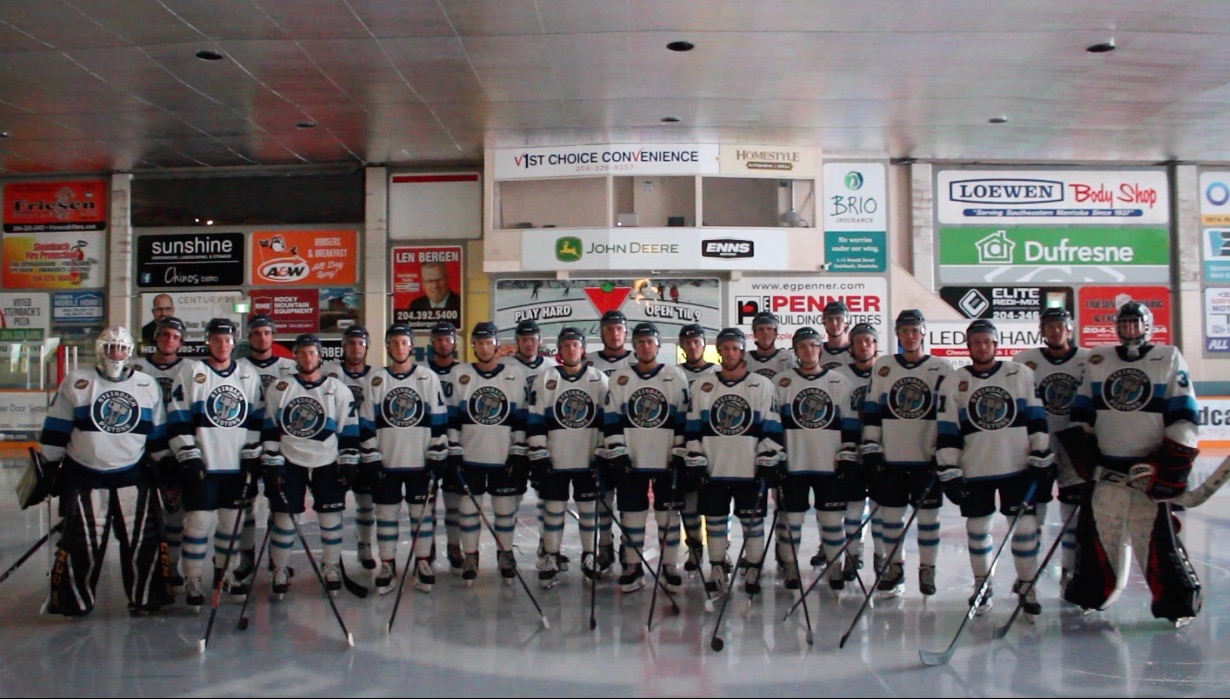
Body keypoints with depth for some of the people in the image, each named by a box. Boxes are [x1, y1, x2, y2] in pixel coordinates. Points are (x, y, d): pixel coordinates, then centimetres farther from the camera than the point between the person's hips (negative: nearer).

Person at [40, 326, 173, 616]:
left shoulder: (148, 386, 6)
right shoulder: (76, 383, -1)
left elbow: (158, 433, 11)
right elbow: (55, 431, 2)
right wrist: (50, 467, 2)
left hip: (133, 477, 2)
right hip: (83, 477, -2)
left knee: (145, 538, 0)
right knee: (80, 543, 0)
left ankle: (147, 597, 13)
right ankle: (71, 601, 16)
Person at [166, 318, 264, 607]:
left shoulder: (248, 376, 9)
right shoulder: (191, 373, -2)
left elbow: (256, 420, 10)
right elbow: (177, 421, -5)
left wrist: (253, 456, 3)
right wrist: (188, 458, -11)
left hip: (236, 465, 4)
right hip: (202, 465, -4)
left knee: (232, 520, 10)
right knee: (199, 521, -6)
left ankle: (225, 573, 25)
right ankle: (192, 581, 5)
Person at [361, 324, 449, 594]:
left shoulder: (428, 378, 1)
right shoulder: (374, 380, 2)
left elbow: (439, 421, 0)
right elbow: (366, 424, 2)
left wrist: (438, 457, -5)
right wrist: (371, 460, -4)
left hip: (420, 461, -1)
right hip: (386, 461, 1)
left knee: (423, 512, 5)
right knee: (386, 513, 6)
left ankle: (423, 564, 16)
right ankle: (387, 566, 17)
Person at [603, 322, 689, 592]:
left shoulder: (676, 377, 1)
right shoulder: (619, 378, 4)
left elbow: (684, 420, 1)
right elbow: (611, 421, 3)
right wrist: (617, 454, -6)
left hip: (666, 460, -1)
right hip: (630, 461, 1)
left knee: (668, 513, 5)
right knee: (631, 514, 5)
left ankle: (669, 566, 17)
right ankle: (632, 568, 16)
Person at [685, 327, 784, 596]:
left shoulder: (762, 385, 1)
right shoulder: (703, 386, 6)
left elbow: (771, 429, -1)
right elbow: (693, 429, 7)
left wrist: (769, 463, -6)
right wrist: (695, 462, 0)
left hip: (749, 470, -2)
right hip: (713, 470, 2)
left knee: (752, 521, 4)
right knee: (715, 521, 8)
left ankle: (754, 572, 16)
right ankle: (718, 571, 20)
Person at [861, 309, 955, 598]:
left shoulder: (941, 369, 0)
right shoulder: (882, 367, 6)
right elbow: (871, 410, 7)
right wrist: (870, 446, 1)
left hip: (927, 457, -1)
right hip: (890, 456, 2)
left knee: (928, 514, 5)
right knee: (891, 513, 5)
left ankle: (927, 570, 19)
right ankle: (895, 569, 19)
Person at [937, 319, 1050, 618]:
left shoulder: (1021, 374, 3)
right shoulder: (956, 382, 3)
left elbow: (1037, 419, 4)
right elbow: (947, 430, 1)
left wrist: (1042, 460, -1)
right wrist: (949, 472, -3)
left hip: (1017, 467, 0)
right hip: (974, 470, 0)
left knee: (1025, 525, 0)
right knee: (977, 527, 7)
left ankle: (1026, 585, 16)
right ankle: (981, 585, 22)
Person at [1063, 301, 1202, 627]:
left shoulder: (1169, 359, 2)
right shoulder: (1097, 361, 10)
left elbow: (1185, 415, -2)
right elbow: (1083, 411, 15)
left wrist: (1175, 462, -10)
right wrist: (1079, 443, 5)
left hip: (1150, 466, -3)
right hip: (1105, 466, 3)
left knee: (1157, 536, -6)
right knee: (1096, 529, 6)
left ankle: (1178, 601, 5)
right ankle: (1091, 594, 20)